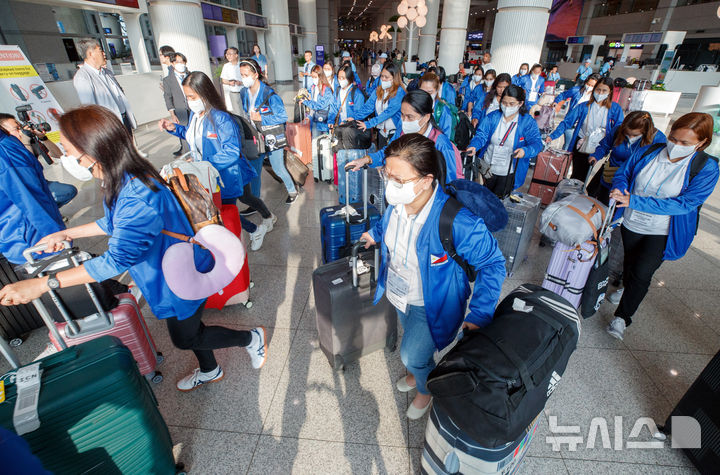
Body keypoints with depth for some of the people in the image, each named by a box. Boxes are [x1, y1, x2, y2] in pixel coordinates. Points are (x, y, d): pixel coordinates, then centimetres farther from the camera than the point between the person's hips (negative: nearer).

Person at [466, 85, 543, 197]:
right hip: (487, 167, 2)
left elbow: (537, 143, -15)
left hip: (509, 172, -2)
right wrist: (474, 146, -33)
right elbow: (481, 135, -10)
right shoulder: (492, 116, -2)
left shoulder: (528, 122, -9)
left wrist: (525, 151, -38)